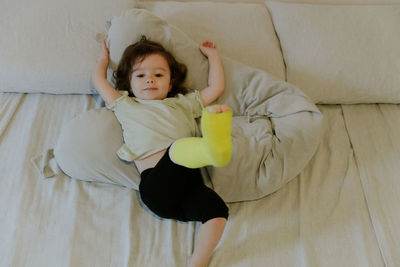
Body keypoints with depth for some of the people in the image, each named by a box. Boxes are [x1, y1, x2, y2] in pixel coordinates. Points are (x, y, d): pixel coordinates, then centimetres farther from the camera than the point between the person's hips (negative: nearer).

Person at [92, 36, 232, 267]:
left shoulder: (182, 103, 33)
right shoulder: (126, 106, 29)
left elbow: (216, 87, 33)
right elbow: (99, 81, 36)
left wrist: (213, 55, 42)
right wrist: (104, 59, 53)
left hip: (188, 177, 4)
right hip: (155, 181, -3)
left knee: (218, 212, -23)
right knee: (178, 147, -34)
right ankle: (210, 148, -62)